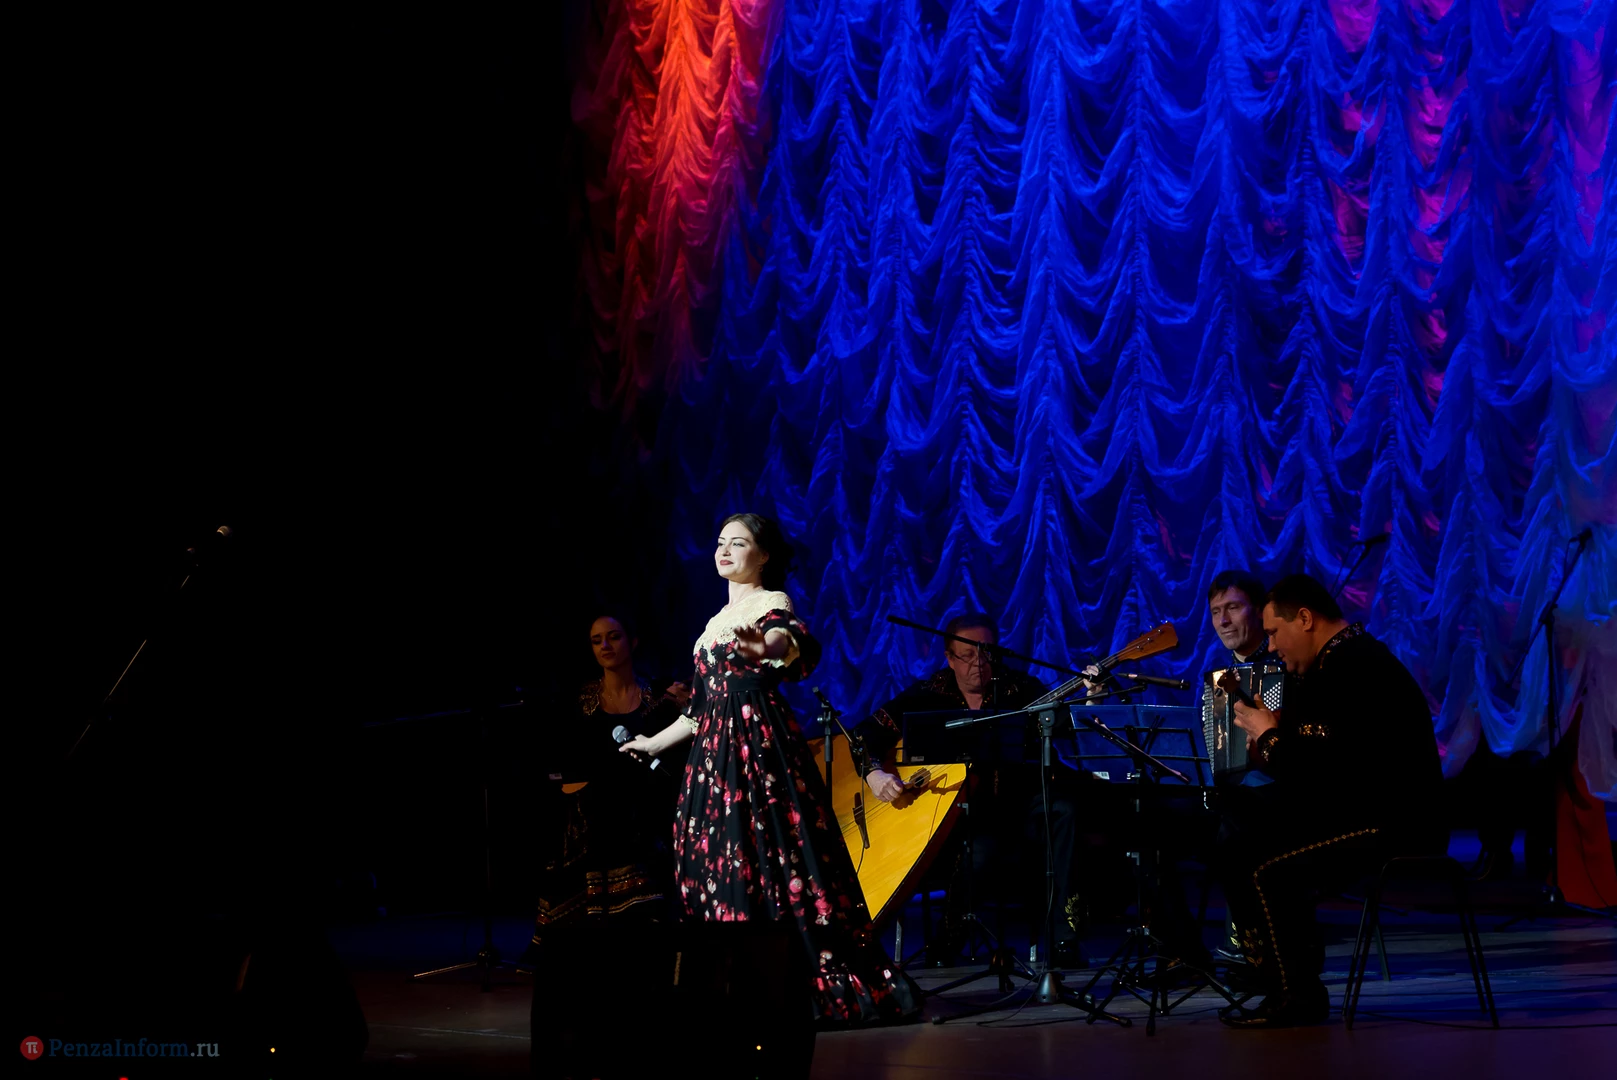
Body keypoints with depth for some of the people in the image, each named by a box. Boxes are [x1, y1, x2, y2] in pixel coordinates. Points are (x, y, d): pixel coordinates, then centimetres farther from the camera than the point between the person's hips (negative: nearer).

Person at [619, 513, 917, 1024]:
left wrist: (767, 648, -53)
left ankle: (825, 984, -11)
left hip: (760, 746, -8)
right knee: (715, 861, 3)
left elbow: (792, 640, -30)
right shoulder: (720, 618, 21)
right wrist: (656, 742, 37)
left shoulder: (771, 603, -4)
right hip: (715, 752, 8)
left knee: (769, 857, -13)